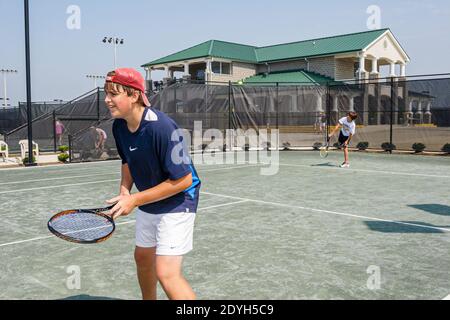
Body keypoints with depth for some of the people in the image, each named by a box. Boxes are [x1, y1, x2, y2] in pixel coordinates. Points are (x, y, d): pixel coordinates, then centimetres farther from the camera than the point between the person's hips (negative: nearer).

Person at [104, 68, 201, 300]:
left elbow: (183, 180, -28)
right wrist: (125, 190, -7)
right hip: (147, 202, 9)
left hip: (177, 201, -8)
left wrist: (135, 200, -26)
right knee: (142, 257, 25)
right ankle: (149, 299, 50)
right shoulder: (119, 126, -6)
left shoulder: (162, 128, -30)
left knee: (166, 273, -17)